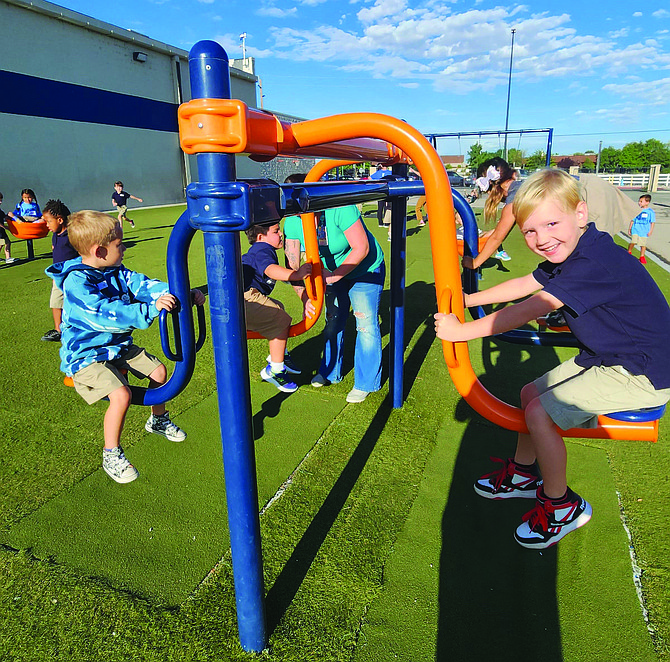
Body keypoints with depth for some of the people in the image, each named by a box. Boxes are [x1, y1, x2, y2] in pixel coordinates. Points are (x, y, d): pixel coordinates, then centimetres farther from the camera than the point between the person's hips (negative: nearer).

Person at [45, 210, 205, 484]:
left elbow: (144, 285, -8)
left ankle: (158, 420, 37)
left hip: (117, 345, 9)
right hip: (86, 355, -8)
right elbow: (108, 314, -38)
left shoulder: (116, 272, 0)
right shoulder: (76, 283, -26)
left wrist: (184, 294, -22)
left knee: (158, 370, 11)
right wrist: (151, 309, -49)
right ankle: (111, 455, -3)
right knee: (121, 394, -26)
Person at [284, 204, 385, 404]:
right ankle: (330, 372, 33)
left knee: (366, 324, -4)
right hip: (332, 272, 6)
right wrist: (306, 298, -28)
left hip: (365, 269, -5)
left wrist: (334, 275, -31)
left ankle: (365, 383, 10)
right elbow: (291, 268, -16)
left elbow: (361, 249, -30)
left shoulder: (340, 208, -34)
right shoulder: (292, 222, -17)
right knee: (333, 322, 13)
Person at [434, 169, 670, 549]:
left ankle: (562, 506, 6)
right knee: (531, 393, 11)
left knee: (540, 413, -17)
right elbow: (524, 285, 11)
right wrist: (467, 300, 10)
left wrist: (462, 330, -24)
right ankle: (524, 473, 30)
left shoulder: (595, 262, -30)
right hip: (606, 358, 10)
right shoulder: (570, 253, 2)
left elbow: (530, 309, -31)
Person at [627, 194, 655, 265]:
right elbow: (633, 220, 12)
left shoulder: (651, 212, -1)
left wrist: (650, 231, -2)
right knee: (633, 241, -16)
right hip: (635, 230, 1)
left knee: (643, 244, 4)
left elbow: (652, 222, 3)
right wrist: (630, 228, 9)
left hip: (644, 231, -1)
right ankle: (629, 252, 8)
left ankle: (642, 257, 18)